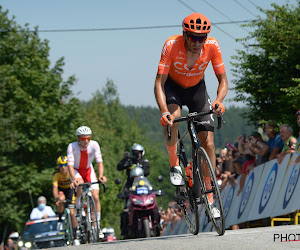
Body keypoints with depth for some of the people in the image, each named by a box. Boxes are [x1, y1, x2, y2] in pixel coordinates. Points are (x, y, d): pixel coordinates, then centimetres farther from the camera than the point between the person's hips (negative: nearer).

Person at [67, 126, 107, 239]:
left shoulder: (94, 145, -23)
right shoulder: (72, 147, -27)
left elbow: (99, 161, -29)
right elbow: (70, 165, -34)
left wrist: (101, 175, -46)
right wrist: (74, 179, -51)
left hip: (88, 171, 2)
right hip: (76, 171, -2)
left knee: (95, 196, -11)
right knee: (80, 184, -37)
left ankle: (97, 226, -1)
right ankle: (77, 206, -10)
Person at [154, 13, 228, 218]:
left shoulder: (212, 46, -26)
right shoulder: (172, 45, -31)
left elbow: (223, 80, -20)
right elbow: (159, 83, -31)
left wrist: (219, 101, -41)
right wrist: (164, 111, -47)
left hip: (197, 88, 2)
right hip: (173, 87, -2)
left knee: (208, 144, -7)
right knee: (173, 117, -36)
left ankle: (210, 198, 4)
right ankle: (174, 164, -12)